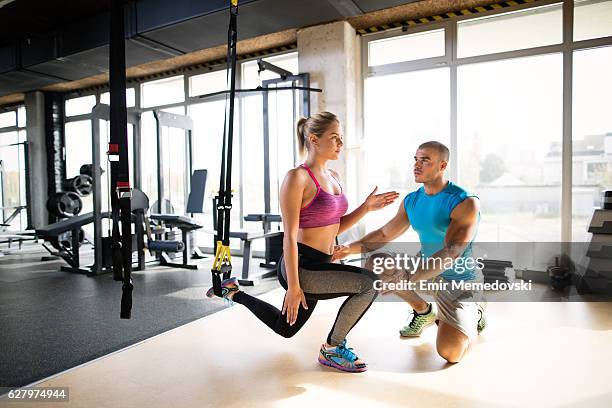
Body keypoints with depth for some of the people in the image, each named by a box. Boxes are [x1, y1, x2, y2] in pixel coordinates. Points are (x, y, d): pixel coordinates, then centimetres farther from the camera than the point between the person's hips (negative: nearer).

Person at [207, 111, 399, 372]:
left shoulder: (333, 176, 9)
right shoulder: (297, 177, -17)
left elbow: (336, 227, 14)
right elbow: (290, 236, -18)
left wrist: (366, 207, 1)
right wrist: (293, 286, -18)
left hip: (319, 265, 9)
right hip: (301, 266, -9)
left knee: (284, 329, 25)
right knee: (369, 283, -23)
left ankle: (233, 292, 42)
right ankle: (331, 349, -1)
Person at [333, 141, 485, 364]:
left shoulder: (465, 203, -21)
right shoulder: (411, 201, 0)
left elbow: (451, 253, -32)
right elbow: (384, 234, 6)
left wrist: (406, 280, -41)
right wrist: (350, 248, -10)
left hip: (456, 281, -6)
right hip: (424, 267, 6)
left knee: (450, 353, -21)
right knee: (376, 264, -13)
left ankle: (474, 314, 16)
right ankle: (423, 311, 11)